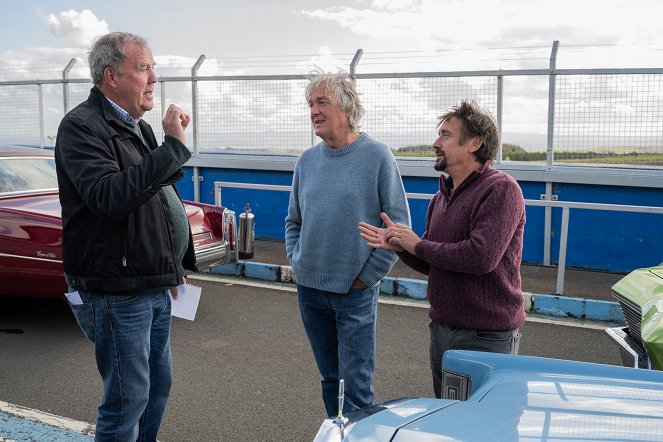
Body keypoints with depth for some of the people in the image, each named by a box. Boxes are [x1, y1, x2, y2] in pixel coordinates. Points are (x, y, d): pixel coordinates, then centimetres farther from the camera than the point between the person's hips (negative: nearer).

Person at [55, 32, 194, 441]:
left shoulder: (140, 127, 13)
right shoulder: (82, 126, -14)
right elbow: (108, 197, -31)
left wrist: (174, 265, 23)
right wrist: (173, 148, -29)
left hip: (156, 288, 9)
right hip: (117, 294, -9)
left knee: (158, 383, 19)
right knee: (129, 397, 0)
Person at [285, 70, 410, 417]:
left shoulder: (377, 157, -8)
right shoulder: (307, 160, 6)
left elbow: (399, 225, -8)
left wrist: (367, 276, -9)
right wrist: (297, 261, 6)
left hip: (354, 293, -5)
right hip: (310, 289, 5)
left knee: (356, 388, 0)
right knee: (330, 381, 18)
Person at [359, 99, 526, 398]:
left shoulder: (501, 189, -15)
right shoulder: (442, 195, 10)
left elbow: (481, 256, -28)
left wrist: (418, 244, -15)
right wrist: (399, 247, -6)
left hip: (487, 338, -8)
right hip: (442, 330, 8)